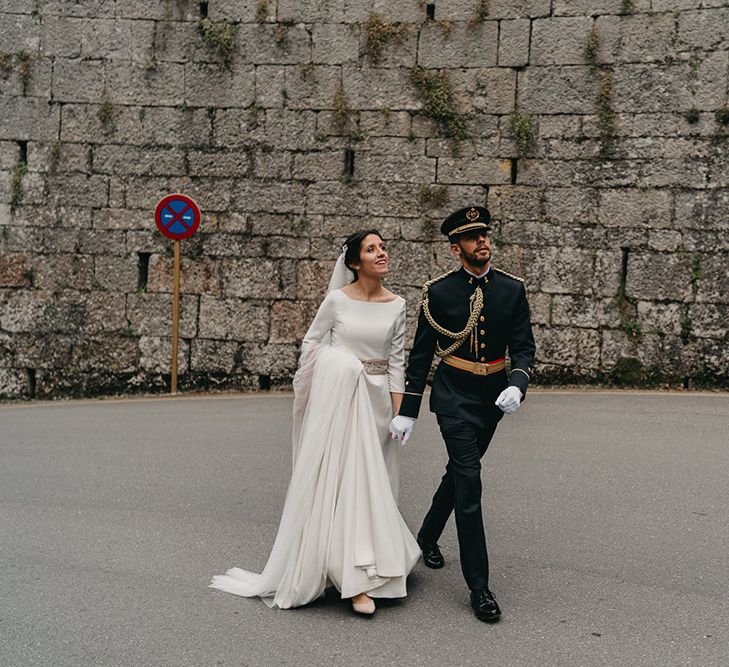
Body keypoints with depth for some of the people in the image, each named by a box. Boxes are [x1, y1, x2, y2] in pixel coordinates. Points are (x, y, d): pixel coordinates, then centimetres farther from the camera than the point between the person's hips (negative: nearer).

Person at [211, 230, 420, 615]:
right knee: (345, 477, -7)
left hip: (376, 398, 4)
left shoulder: (396, 305, 3)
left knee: (371, 479, 10)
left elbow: (397, 361, 4)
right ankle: (357, 581, -3)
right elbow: (311, 342, 6)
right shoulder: (337, 300, -6)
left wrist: (399, 412, 1)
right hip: (339, 396, -3)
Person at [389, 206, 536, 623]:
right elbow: (421, 355, -3)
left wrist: (517, 385, -21)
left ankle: (428, 537, 45)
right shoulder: (439, 292, -8)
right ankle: (479, 586, -3)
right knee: (469, 482, -10)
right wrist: (408, 411, -4)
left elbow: (524, 347, -1)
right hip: (454, 395, -4)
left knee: (459, 472, 20)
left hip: (494, 396, 4)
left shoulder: (512, 289, -1)